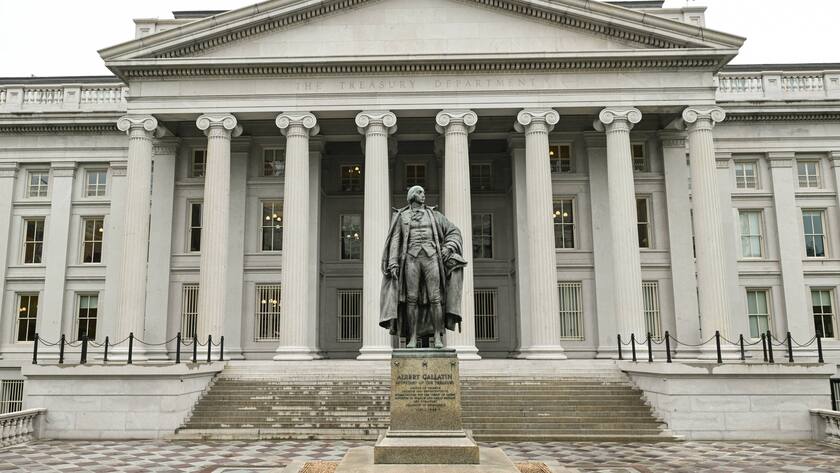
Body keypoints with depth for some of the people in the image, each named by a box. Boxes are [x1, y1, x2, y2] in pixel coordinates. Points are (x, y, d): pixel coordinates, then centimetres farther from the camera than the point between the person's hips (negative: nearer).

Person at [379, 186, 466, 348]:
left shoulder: (433, 214, 18)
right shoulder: (402, 216, 15)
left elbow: (454, 232, 18)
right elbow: (395, 241, 8)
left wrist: (448, 248, -1)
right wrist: (393, 264, -4)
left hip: (431, 257, 1)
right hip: (411, 258, 0)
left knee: (435, 298, -8)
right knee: (411, 298, -7)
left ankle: (438, 337, -5)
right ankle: (412, 338, -3)